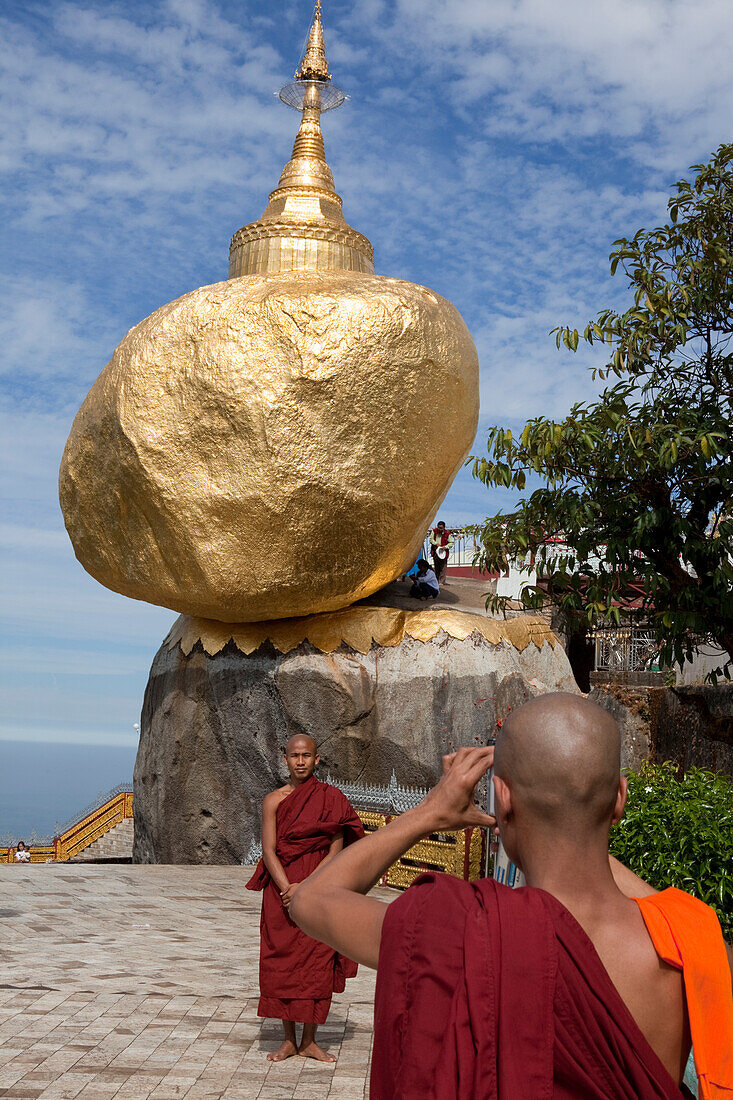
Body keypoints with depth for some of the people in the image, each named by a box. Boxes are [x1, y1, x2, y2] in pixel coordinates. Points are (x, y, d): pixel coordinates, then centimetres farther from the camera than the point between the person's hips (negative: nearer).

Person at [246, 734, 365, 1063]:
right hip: (281, 890, 0)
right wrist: (288, 888, -17)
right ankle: (289, 1040, 16)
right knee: (281, 964, 3)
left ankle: (309, 1041, 14)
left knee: (317, 965, 1)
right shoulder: (274, 800, 1)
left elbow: (335, 853, -3)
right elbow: (269, 852, -3)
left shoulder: (332, 799, 1)